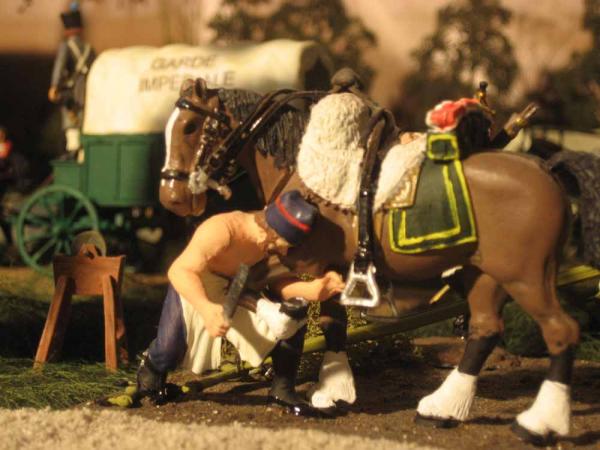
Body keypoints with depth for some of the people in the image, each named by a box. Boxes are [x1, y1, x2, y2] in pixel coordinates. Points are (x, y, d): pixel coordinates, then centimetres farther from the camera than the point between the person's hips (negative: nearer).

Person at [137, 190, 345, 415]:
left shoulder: (274, 237, -19)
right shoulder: (220, 230, -39)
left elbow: (279, 281, -11)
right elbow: (180, 271, -43)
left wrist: (311, 289, -32)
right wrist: (206, 308, -57)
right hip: (193, 287, -5)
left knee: (295, 312, -16)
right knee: (170, 351, -21)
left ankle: (282, 388, 0)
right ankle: (152, 369, 20)